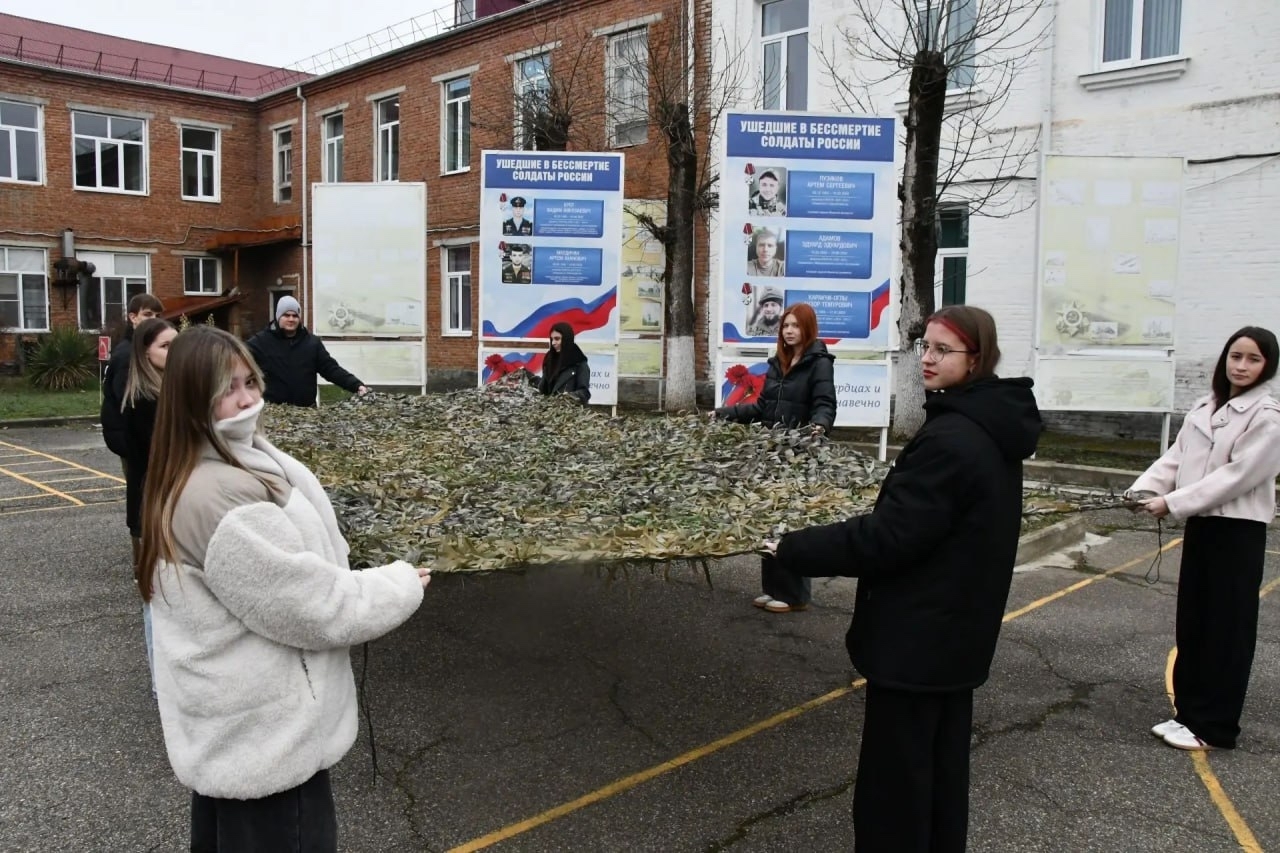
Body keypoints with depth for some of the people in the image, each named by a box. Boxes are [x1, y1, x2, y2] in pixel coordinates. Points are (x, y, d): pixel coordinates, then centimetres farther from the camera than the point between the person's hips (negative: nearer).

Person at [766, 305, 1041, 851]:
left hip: (917, 634, -10)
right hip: (958, 627, 10)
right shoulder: (994, 430, 7)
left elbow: (888, 537, -24)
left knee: (894, 784, 2)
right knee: (942, 767, 21)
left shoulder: (949, 439, -24)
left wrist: (793, 549, -16)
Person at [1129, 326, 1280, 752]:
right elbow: (1176, 457, 8)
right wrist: (1145, 488, -10)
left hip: (1238, 530, -7)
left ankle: (1215, 726, 13)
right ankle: (1190, 711, 26)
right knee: (1191, 624, 13)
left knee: (1227, 629, 2)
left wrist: (1172, 502, -22)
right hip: (1200, 525, 7)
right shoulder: (1203, 407, 10)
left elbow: (1237, 475, -19)